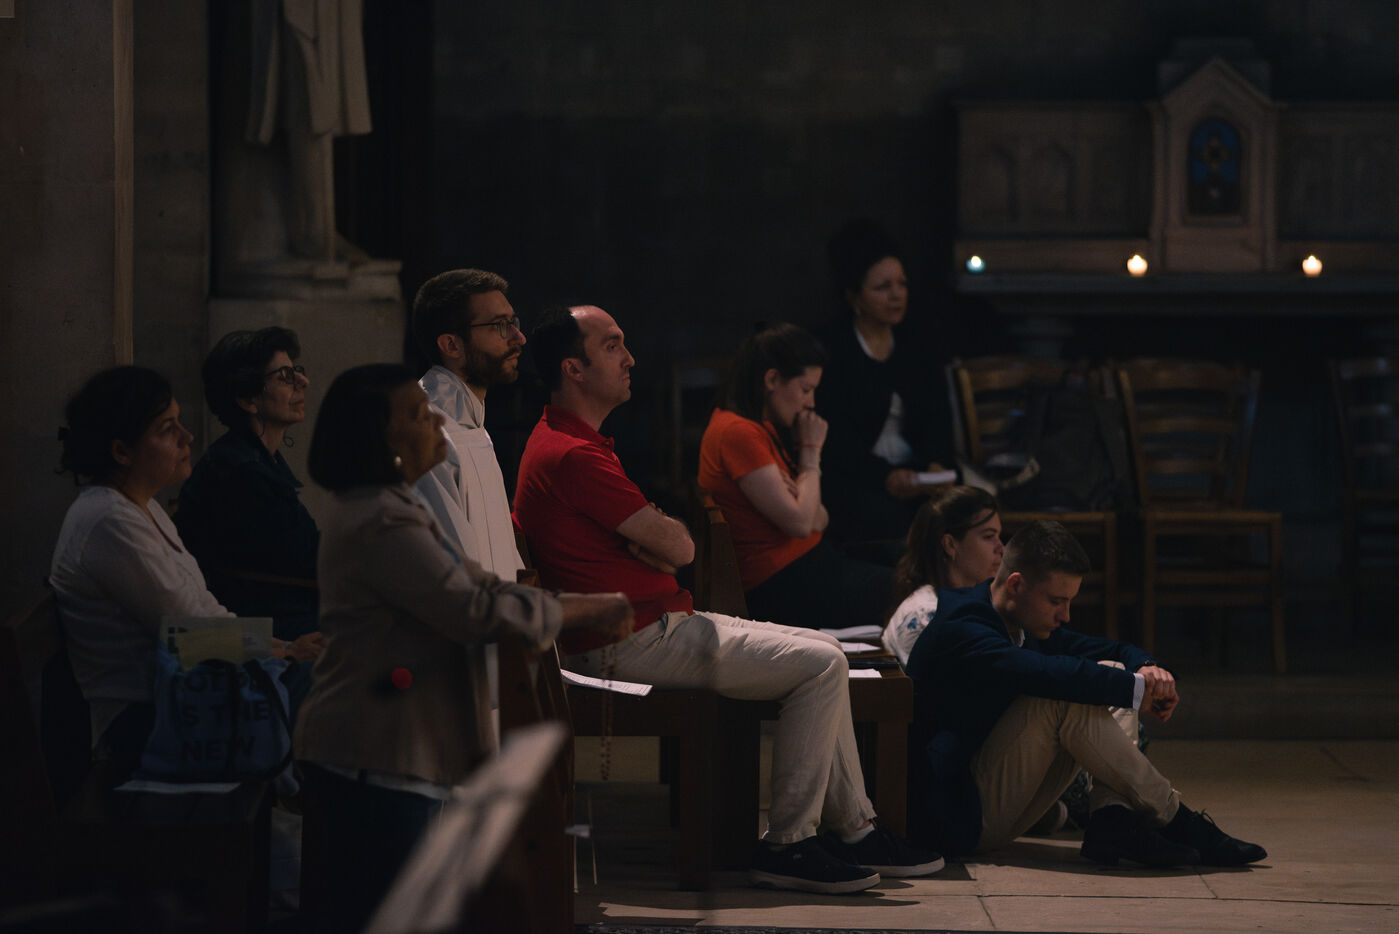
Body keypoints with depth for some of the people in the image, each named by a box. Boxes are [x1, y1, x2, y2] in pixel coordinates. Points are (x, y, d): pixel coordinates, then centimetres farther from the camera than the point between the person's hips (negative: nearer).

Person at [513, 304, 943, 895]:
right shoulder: (573, 456, -19)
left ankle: (854, 830, 14)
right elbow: (679, 547, -17)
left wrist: (647, 542, -7)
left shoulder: (565, 443, 18)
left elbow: (660, 547, 16)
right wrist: (665, 535, 5)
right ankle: (786, 844, -10)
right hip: (635, 642, -11)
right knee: (821, 665, -14)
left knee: (820, 653, 12)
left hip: (663, 621, 11)